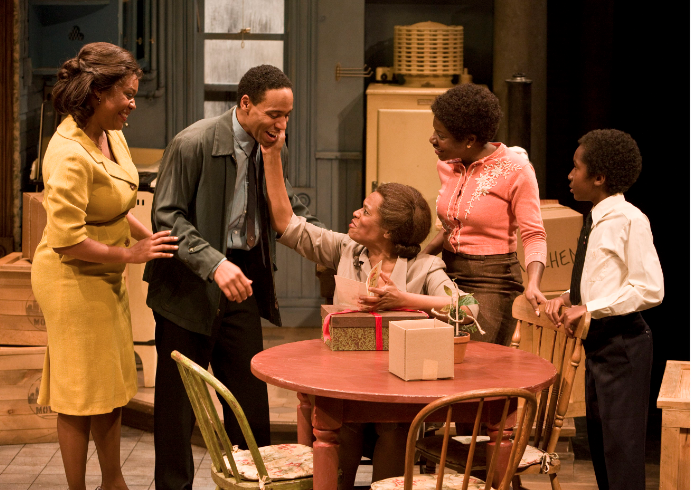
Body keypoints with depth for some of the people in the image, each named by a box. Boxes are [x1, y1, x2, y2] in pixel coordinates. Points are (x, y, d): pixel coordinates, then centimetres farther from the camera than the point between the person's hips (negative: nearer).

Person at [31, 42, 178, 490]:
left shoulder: (111, 133, 1)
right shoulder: (70, 155, -26)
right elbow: (68, 240, -27)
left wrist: (150, 237, 3)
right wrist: (131, 254, -20)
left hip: (107, 277, 9)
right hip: (73, 281, -9)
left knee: (113, 388, 19)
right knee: (81, 395, 3)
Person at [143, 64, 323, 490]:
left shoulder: (274, 152, 3)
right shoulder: (193, 144, -17)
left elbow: (291, 215, 12)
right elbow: (168, 216, -18)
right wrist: (214, 263, -31)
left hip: (242, 279, 6)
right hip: (189, 284, -5)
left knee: (249, 388, 10)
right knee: (180, 393, 5)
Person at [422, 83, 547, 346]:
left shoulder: (515, 169, -10)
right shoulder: (447, 165, 8)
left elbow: (534, 236, -11)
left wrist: (533, 284, -28)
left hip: (493, 279, -6)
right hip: (449, 274, 6)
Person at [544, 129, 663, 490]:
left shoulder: (629, 220, -16)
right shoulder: (595, 221, 10)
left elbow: (650, 289, -21)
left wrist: (589, 308, -21)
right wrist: (568, 298, 3)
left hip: (622, 342, -9)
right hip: (597, 340, 9)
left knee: (621, 446, -6)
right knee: (598, 441, 17)